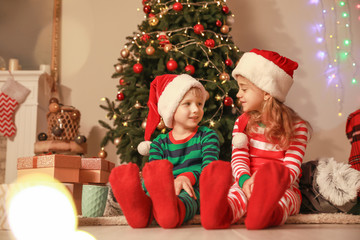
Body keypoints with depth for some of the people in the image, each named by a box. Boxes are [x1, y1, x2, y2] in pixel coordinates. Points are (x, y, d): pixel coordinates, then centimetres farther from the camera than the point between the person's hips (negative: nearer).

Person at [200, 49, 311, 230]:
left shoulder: (297, 127, 1)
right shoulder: (242, 123, 14)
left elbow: (292, 168, -7)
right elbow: (238, 157, 1)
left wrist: (270, 181, -29)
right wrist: (244, 180, -24)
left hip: (283, 188, -1)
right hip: (247, 185, 1)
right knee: (236, 193, -34)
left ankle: (269, 213, -68)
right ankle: (219, 212, -65)